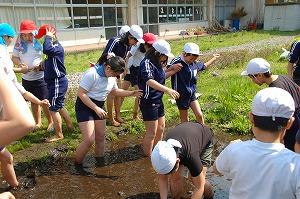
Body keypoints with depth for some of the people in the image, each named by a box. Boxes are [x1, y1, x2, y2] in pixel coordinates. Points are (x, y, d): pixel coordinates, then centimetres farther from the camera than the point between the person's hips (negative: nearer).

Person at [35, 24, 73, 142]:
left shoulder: (57, 47, -17)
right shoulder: (54, 47, 13)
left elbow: (46, 50, -39)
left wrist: (48, 37, -24)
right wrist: (41, 67, 4)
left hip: (57, 82, -10)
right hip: (56, 82, 10)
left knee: (53, 109, -1)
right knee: (59, 106, 20)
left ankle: (59, 135, 10)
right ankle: (70, 125, 34)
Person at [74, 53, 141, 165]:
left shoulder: (111, 76, -1)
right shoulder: (92, 74, -24)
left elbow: (115, 91, 14)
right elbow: (81, 93, -23)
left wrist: (132, 93, 1)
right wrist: (96, 108, -26)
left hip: (99, 106, 7)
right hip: (84, 106, -7)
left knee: (101, 136, 10)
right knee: (89, 140, -12)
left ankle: (100, 161, 28)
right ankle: (77, 164, 10)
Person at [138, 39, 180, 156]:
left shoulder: (158, 64, 7)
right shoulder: (146, 63, -21)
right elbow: (149, 81, -38)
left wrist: (173, 71, 13)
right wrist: (167, 90, -45)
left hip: (158, 101, 9)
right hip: (149, 102, -9)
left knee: (161, 128, 19)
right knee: (151, 132, 1)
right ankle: (148, 156, 19)